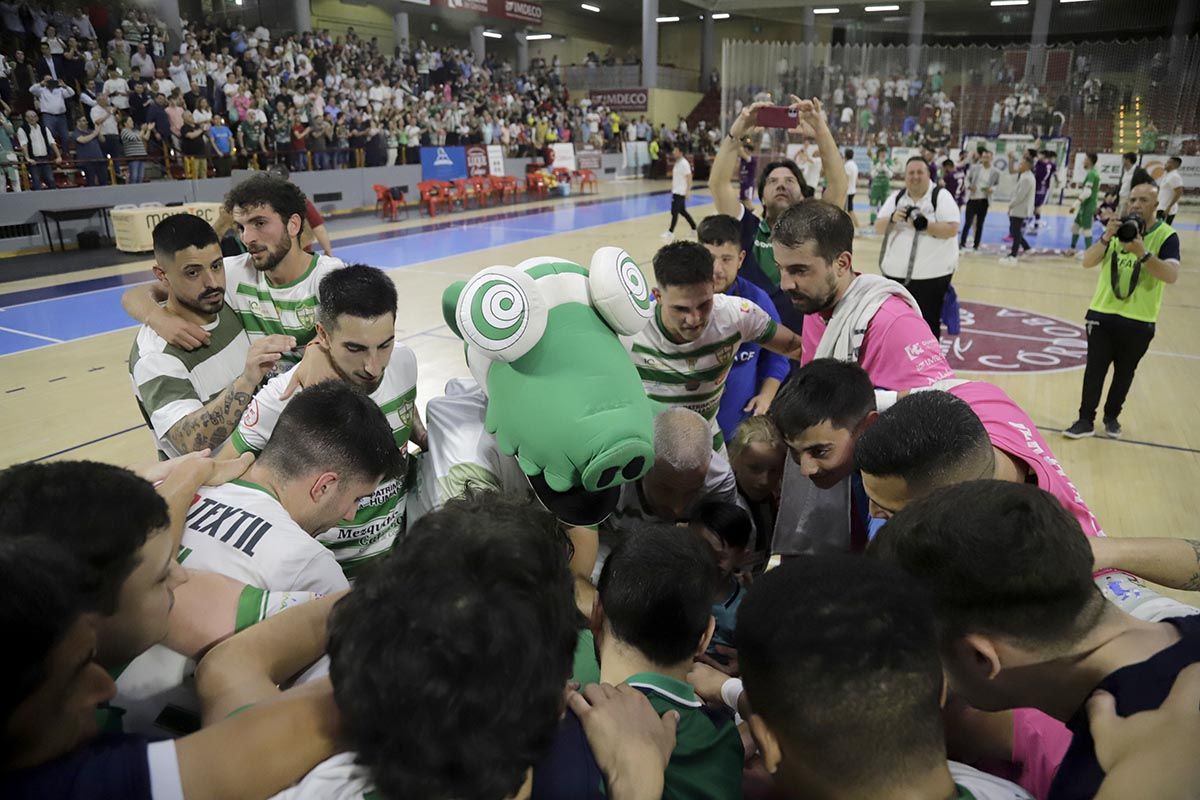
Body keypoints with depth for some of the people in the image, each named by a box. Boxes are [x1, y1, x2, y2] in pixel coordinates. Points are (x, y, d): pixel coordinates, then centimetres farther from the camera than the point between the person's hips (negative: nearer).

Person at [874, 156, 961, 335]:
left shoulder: (941, 196, -6)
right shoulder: (896, 198, 7)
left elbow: (952, 229, -14)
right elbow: (878, 227, 2)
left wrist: (926, 225, -28)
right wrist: (892, 219, -19)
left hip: (931, 274, -4)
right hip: (896, 273, 4)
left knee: (928, 323, 3)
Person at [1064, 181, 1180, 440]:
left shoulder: (1166, 235, -8)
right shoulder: (1118, 228, 2)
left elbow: (1172, 276, -21)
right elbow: (1087, 262, -7)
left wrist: (1142, 253, -33)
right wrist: (1106, 239, -23)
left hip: (1139, 320, -2)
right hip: (1103, 313, 2)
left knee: (1124, 373, 13)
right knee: (1095, 369, 1)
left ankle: (1112, 416, 30)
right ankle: (1086, 420, 9)